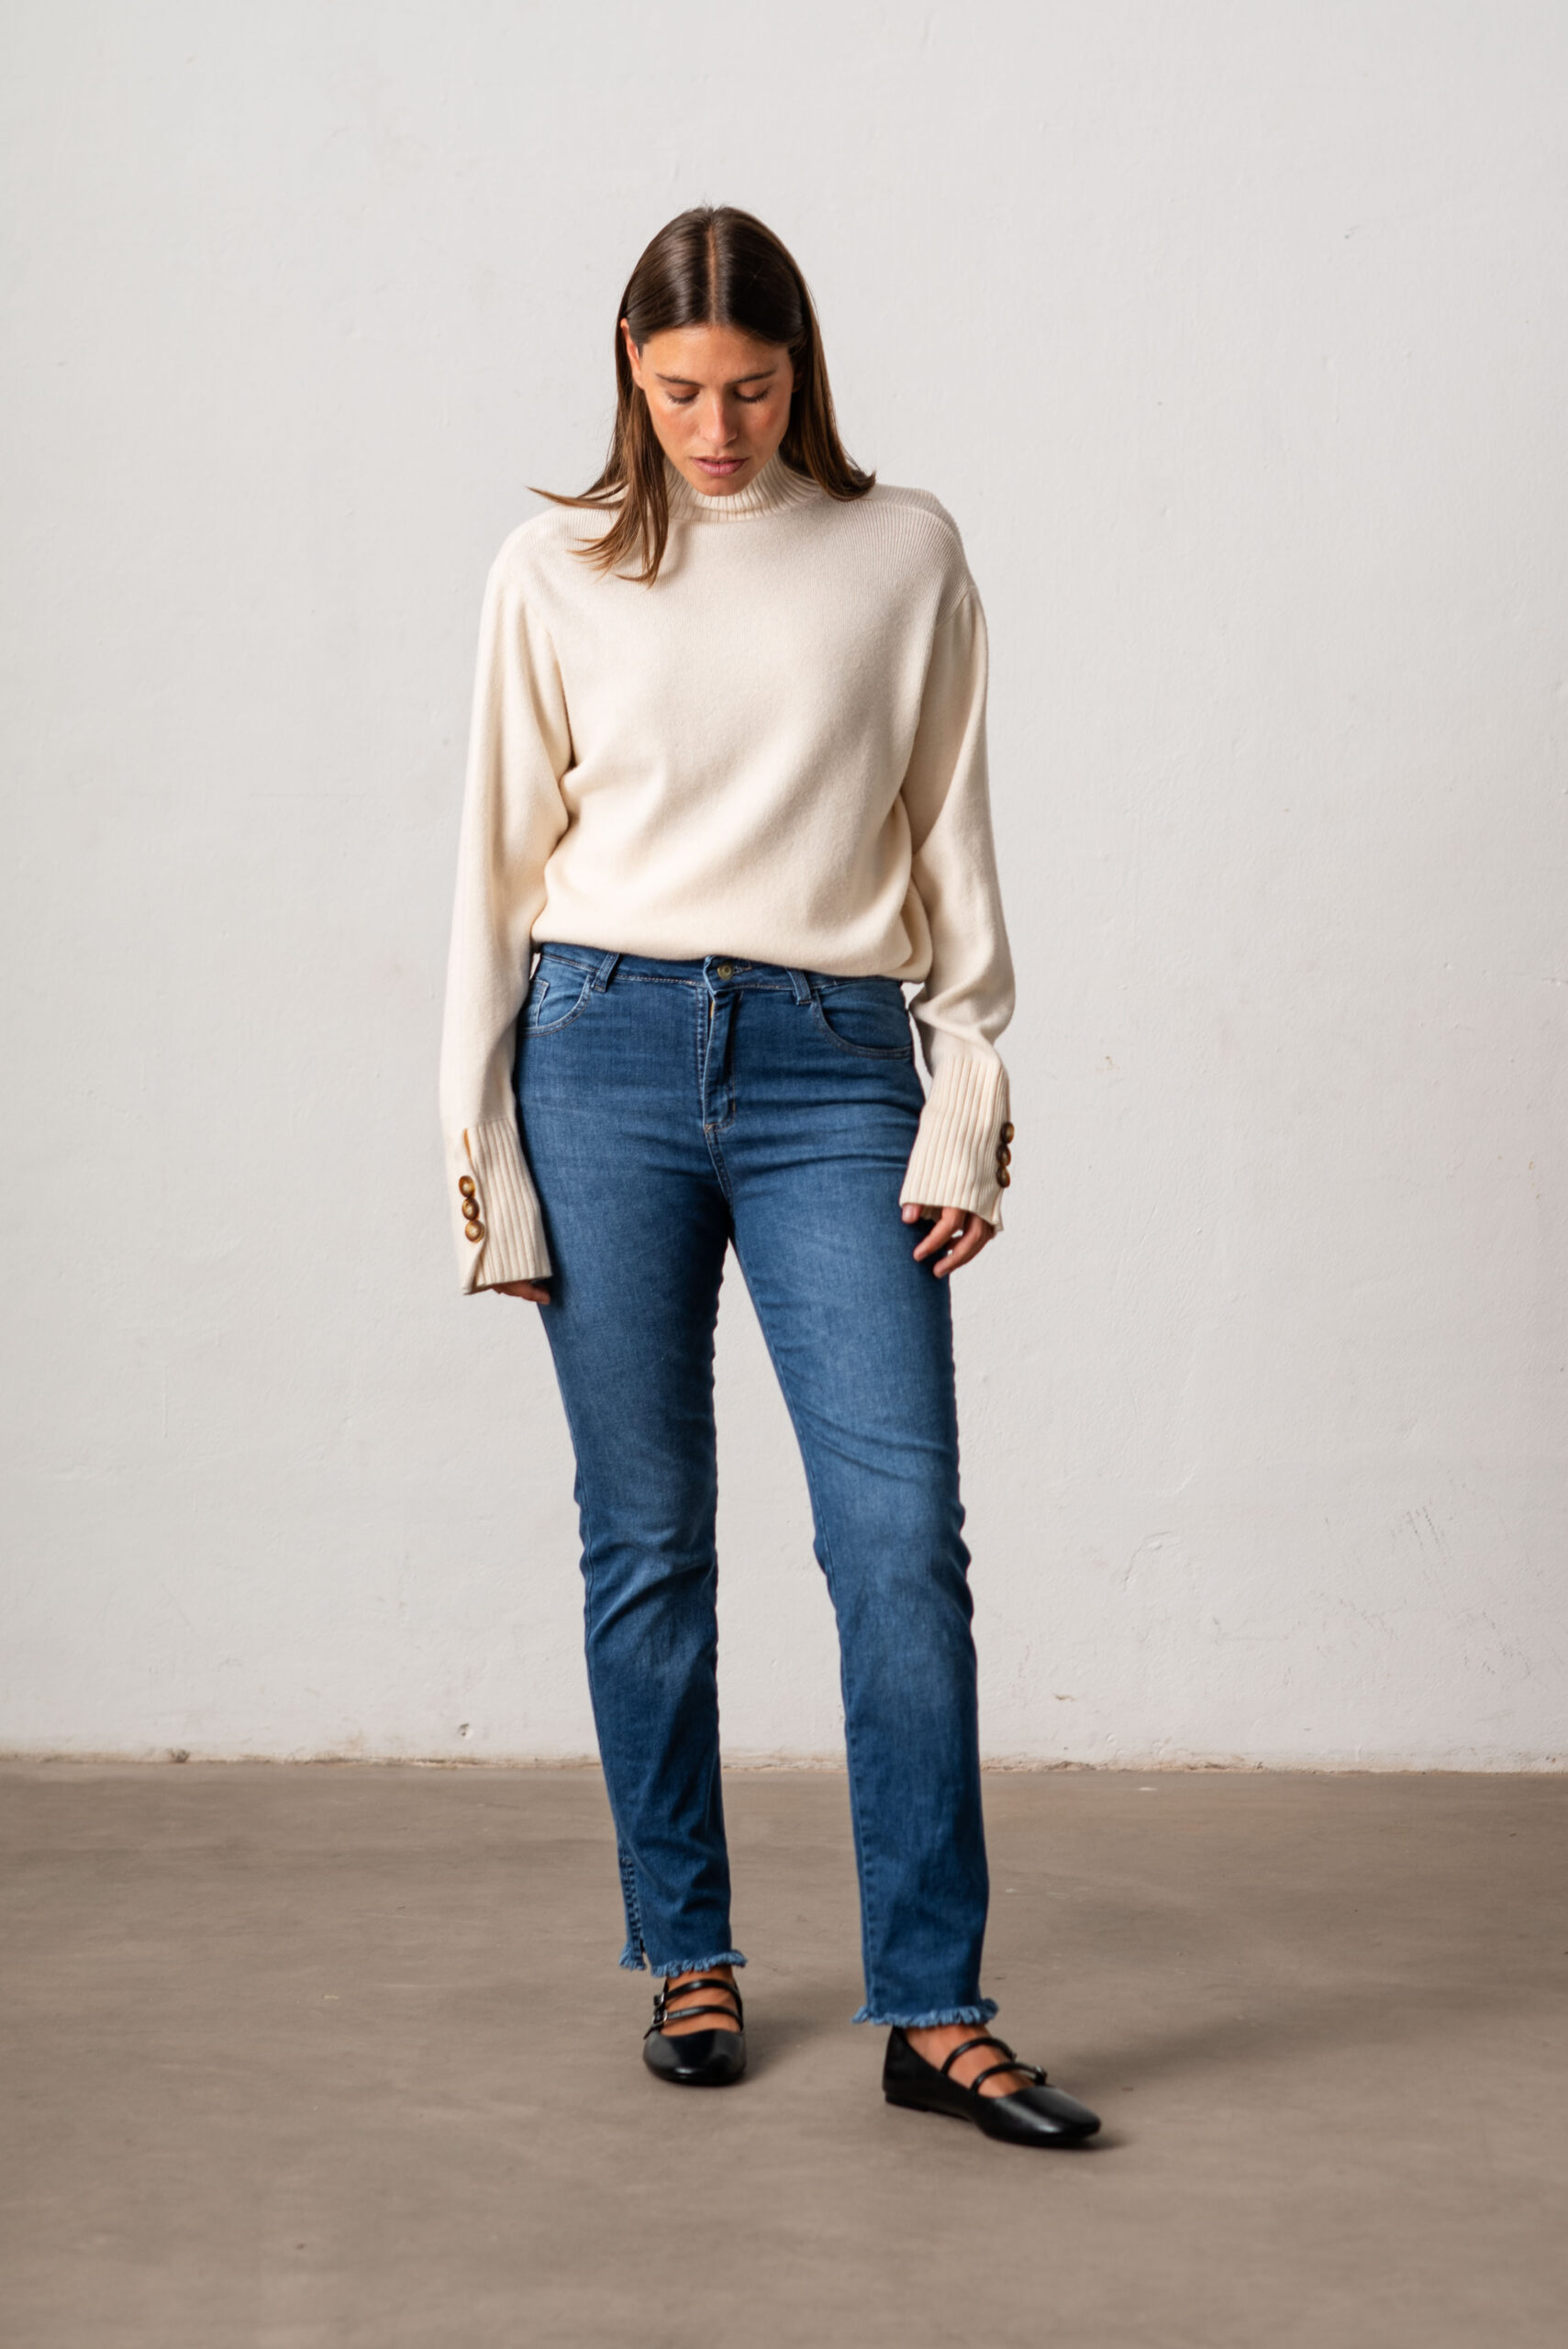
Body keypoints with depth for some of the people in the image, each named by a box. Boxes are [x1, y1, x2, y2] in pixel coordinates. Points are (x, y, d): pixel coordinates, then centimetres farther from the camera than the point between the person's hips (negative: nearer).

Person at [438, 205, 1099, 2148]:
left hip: (835, 1068, 0)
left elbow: (950, 843, 8)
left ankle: (932, 2008, 1)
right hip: (611, 1056, 0)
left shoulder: (905, 556, 7)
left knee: (904, 1531, -7)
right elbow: (501, 861, 7)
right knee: (647, 1541, 5)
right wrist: (483, 1153, 3)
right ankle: (687, 1957, 21)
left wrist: (968, 1111, 0)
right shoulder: (557, 573, 6)